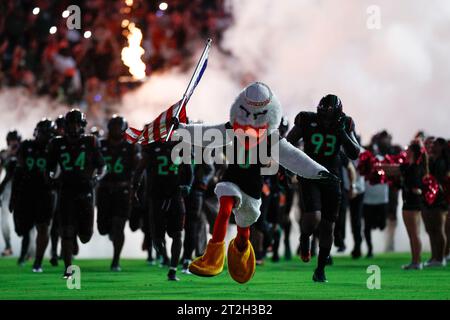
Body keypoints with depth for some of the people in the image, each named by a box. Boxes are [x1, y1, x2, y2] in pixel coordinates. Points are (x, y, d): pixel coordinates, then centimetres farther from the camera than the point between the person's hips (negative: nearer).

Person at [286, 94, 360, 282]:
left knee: (327, 227, 5)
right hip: (309, 177, -3)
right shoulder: (307, 121, -10)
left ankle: (320, 270, 18)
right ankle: (304, 237, 12)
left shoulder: (343, 126, -3)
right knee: (313, 217, -24)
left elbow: (354, 154, -6)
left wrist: (342, 134, -18)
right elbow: (287, 145, 3)